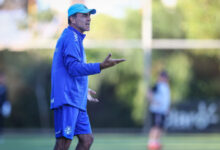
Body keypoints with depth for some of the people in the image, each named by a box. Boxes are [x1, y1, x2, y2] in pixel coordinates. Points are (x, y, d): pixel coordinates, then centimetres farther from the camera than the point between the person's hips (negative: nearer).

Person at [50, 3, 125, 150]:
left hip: (76, 102, 10)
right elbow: (73, 68, -21)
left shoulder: (76, 39, 24)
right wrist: (101, 66, -28)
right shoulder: (70, 37, -8)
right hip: (66, 99, -10)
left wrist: (84, 91, 35)